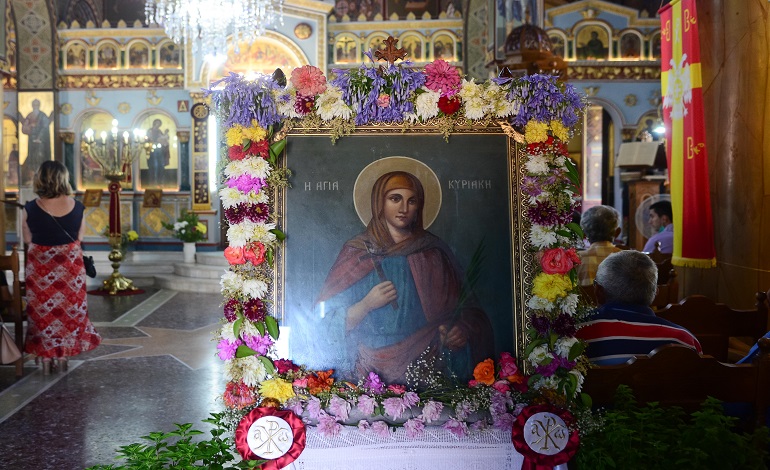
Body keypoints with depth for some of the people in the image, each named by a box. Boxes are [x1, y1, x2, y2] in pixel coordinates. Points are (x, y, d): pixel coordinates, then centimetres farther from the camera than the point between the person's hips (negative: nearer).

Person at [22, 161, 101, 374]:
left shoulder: (31, 208, -15)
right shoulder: (77, 206, -10)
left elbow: (27, 239, -2)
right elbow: (79, 237, 1)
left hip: (41, 267, -1)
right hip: (70, 265, 2)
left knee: (43, 311, 12)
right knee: (68, 309, 16)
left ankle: (46, 359, 17)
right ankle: (63, 355, 24)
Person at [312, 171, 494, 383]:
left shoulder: (434, 252, 10)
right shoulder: (357, 251, 8)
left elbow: (467, 311, 12)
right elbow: (327, 322, 6)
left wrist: (462, 330, -9)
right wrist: (366, 305, -10)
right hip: (370, 370, 0)